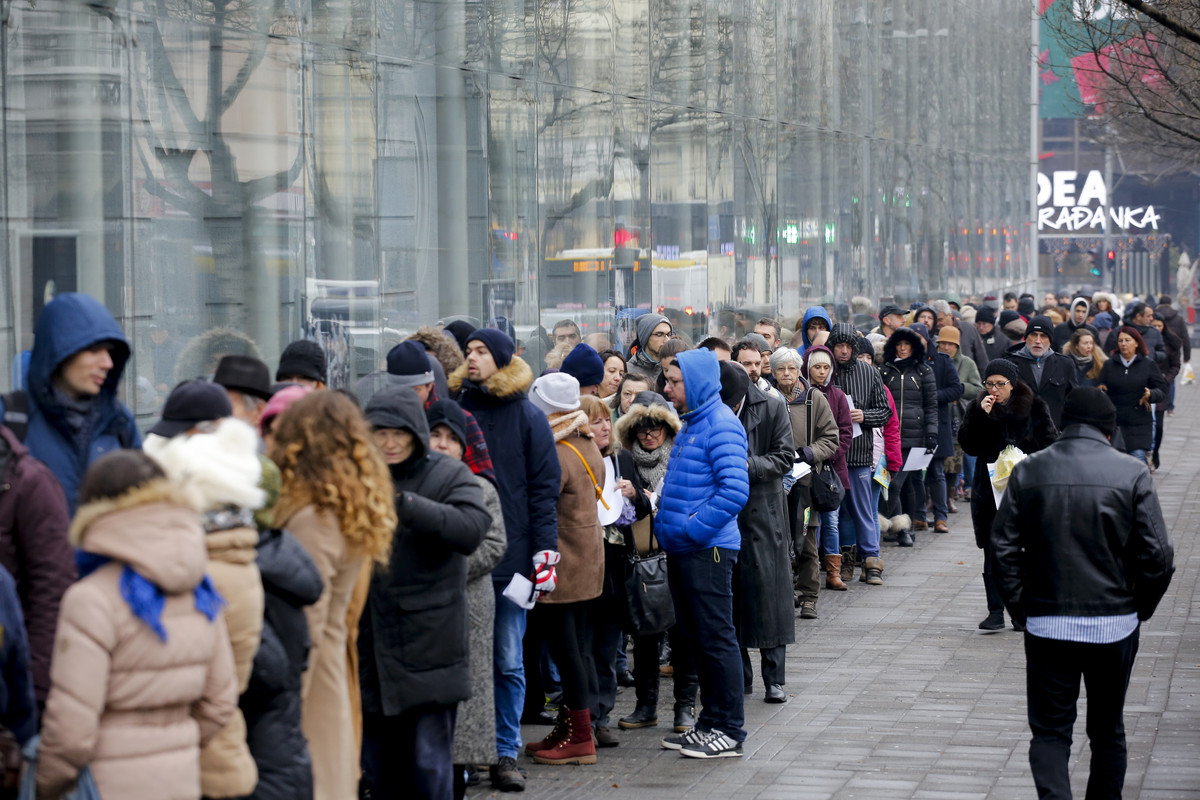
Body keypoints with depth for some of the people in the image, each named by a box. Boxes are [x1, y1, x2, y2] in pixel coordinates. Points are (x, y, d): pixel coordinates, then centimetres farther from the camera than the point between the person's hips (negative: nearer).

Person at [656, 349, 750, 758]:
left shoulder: (720, 425, -13)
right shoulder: (690, 424, 17)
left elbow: (735, 490, -22)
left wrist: (693, 529, -20)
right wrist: (666, 526, 15)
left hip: (708, 549, -10)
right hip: (682, 550, 10)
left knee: (716, 639, -4)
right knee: (694, 639, 13)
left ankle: (729, 731, 1)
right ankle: (710, 723, 21)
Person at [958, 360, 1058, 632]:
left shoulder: (1034, 407, 1)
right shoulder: (977, 408, 6)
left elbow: (1050, 443, 4)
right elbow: (968, 446, -3)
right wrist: (981, 416, -13)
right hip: (989, 489, 1)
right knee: (993, 553, 0)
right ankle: (995, 611, 3)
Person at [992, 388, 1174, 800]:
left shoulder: (1028, 472, -2)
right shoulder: (1131, 474, -7)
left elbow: (1004, 549, -2)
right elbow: (1157, 555, -8)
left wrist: (1020, 609, 7)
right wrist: (1139, 610, 7)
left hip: (1047, 623, 0)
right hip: (1114, 624, 0)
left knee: (1050, 731, 5)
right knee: (1107, 730, 16)